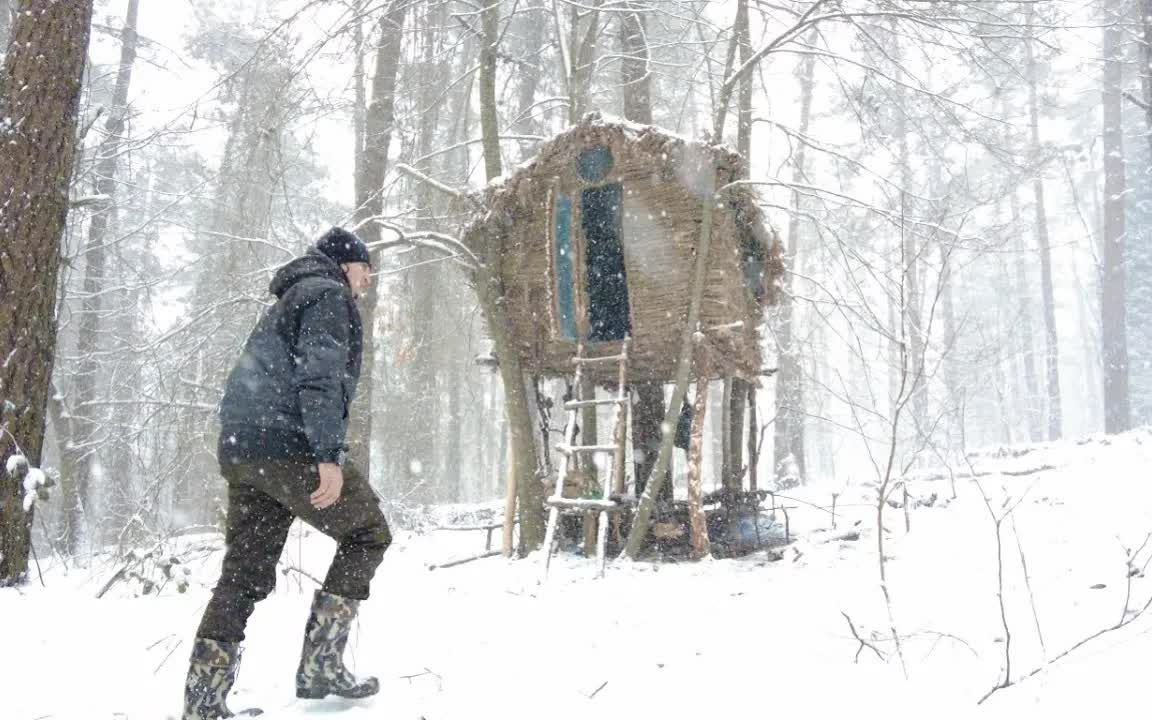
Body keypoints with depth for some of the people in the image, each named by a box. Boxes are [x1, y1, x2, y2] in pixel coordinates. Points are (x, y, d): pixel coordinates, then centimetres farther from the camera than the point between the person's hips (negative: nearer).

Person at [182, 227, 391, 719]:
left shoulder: (288, 302, 31)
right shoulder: (329, 294, 1)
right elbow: (320, 374, -15)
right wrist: (329, 454, -23)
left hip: (240, 449, 9)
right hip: (289, 445, -9)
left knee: (245, 572, 8)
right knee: (367, 533, 6)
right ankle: (320, 662, 1)